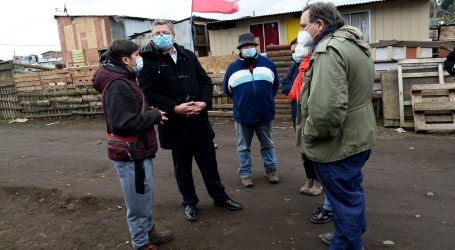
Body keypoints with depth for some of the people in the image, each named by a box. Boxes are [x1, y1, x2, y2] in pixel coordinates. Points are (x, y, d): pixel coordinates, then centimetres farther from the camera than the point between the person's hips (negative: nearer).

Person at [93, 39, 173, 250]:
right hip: (131, 154, -10)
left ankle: (148, 232, 39)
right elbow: (125, 123, -30)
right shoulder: (118, 85, -22)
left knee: (145, 198, 23)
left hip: (137, 150, 10)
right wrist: (155, 115, -18)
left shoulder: (123, 80, 11)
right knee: (139, 202, 6)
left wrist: (152, 115, 1)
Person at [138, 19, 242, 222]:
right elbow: (150, 94, -12)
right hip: (174, 124, -3)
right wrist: (175, 108, -22)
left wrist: (204, 102, -11)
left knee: (209, 163, 15)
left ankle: (219, 196, 34)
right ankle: (189, 203, 32)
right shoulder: (147, 61, -5)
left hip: (199, 120, 4)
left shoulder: (188, 56, 7)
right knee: (183, 167, 12)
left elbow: (205, 81, 7)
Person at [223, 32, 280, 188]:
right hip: (243, 114, -1)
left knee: (267, 144, 15)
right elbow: (227, 89, 11)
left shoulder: (267, 63, 2)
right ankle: (245, 174, 22)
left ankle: (271, 169, 30)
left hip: (265, 113, 1)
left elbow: (275, 84, 14)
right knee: (243, 147, 10)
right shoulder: (233, 67, -1)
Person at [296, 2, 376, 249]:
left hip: (338, 144, -10)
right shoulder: (354, 45, 11)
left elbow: (326, 108, -35)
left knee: (345, 200, 6)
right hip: (358, 136, 10)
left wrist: (309, 133, -18)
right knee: (351, 193, 25)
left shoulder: (329, 50, -22)